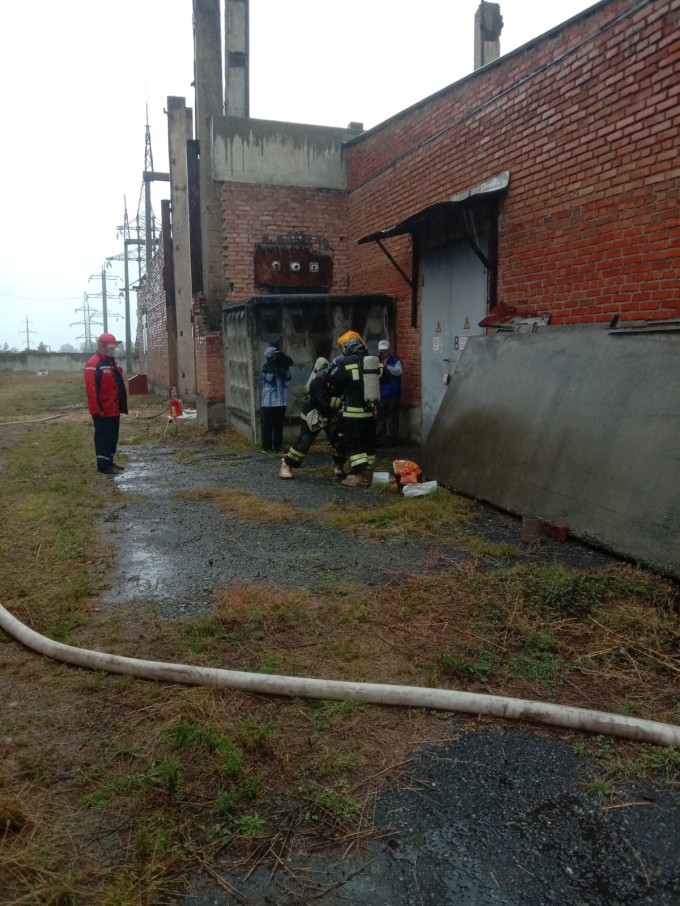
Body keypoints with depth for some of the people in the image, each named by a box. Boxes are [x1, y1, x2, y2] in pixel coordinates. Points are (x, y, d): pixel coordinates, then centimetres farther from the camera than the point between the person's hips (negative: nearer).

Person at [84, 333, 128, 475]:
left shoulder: (112, 362, 15)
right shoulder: (94, 364, -16)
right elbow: (91, 388, -21)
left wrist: (121, 405, 18)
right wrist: (98, 409, -23)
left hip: (114, 409, 9)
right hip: (103, 411, -9)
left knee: (113, 436, 15)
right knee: (103, 437, -3)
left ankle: (109, 461, 25)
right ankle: (102, 465, 4)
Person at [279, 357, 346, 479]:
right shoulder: (320, 379, -30)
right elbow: (326, 401, -36)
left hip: (331, 413, 6)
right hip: (314, 412, -6)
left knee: (339, 437, -3)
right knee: (305, 440, -4)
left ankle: (338, 467, 11)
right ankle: (286, 466, 7)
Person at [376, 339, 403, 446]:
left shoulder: (395, 360, -1)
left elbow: (398, 371, -19)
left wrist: (387, 367, -36)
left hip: (392, 394, -3)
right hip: (380, 394, 3)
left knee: (392, 417, 0)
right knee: (380, 417, 8)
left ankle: (392, 439, 5)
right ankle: (379, 439, 14)